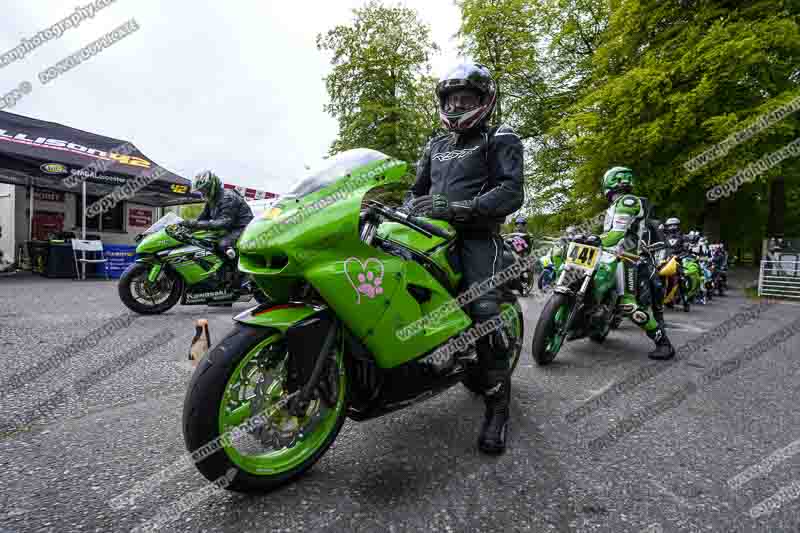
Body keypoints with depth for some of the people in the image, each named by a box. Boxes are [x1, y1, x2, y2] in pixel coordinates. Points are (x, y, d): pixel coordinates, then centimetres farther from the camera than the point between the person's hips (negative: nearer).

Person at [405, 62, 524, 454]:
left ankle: (498, 404, -12)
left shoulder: (500, 140, 8)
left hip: (477, 234, -6)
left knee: (483, 311, -21)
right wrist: (408, 210, 2)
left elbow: (511, 191, -8)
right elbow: (417, 189, 27)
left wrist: (459, 208, -21)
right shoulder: (435, 146, 27)